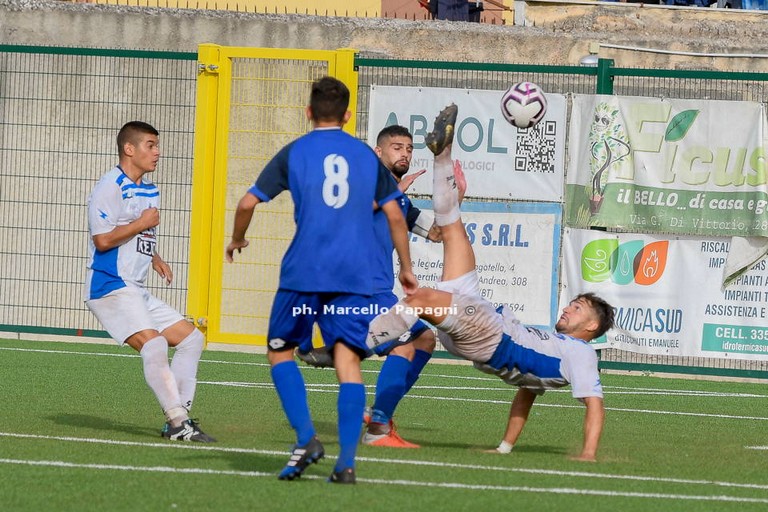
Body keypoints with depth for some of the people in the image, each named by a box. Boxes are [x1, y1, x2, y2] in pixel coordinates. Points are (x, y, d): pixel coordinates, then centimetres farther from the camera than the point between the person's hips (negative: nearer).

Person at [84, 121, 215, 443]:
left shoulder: (150, 191, 18)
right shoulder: (110, 187, -11)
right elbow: (103, 239, -21)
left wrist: (154, 258, 13)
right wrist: (142, 223, -12)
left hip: (137, 292, 10)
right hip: (110, 288, -10)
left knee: (191, 338, 7)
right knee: (153, 344, -25)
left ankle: (179, 417, 5)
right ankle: (178, 421, -24)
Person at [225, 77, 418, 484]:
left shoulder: (293, 153, 5)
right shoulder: (366, 156, 12)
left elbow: (248, 203, 3)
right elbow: (394, 214, 13)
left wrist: (236, 240, 22)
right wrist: (405, 268, 23)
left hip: (303, 272, -2)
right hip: (355, 275, 2)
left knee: (279, 350, 13)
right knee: (348, 361, -1)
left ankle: (306, 438, -5)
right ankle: (346, 461, -12)